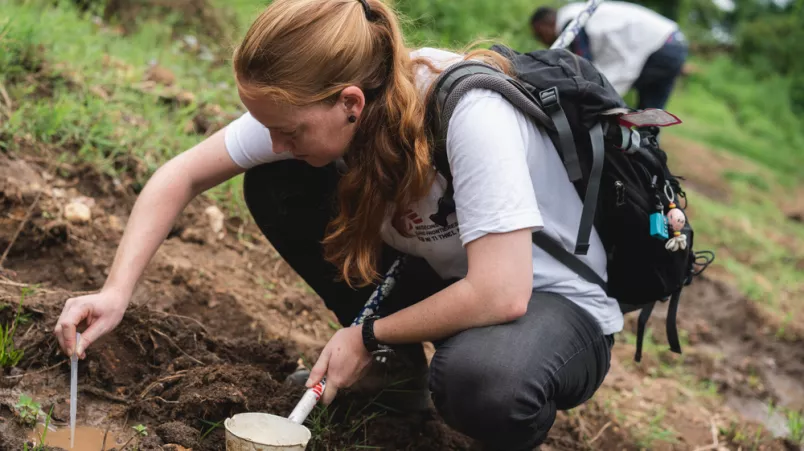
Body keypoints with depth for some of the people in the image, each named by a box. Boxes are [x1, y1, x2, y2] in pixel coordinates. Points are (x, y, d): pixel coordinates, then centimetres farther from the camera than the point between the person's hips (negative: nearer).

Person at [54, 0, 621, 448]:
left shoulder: (470, 114, -35)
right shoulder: (310, 103, -16)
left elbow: (500, 294, -36)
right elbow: (184, 175, -8)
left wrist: (369, 335, -21)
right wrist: (116, 291, -19)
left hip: (557, 300, -6)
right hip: (444, 274, 6)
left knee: (480, 378, -41)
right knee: (275, 184, -7)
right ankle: (396, 357, 8)